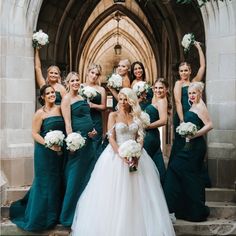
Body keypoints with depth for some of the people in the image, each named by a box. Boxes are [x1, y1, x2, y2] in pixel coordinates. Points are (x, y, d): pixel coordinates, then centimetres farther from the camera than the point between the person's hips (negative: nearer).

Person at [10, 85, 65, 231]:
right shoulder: (40, 113, -8)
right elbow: (35, 133, -11)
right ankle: (42, 217, 20)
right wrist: (49, 145, -20)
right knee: (45, 182, 3)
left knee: (57, 182, 13)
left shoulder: (60, 109, 5)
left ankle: (55, 215, 30)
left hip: (60, 152, 5)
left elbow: (65, 127, 10)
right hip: (45, 152, -4)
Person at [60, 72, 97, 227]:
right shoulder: (66, 99, -6)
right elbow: (67, 122, -13)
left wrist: (93, 130, 4)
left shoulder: (82, 98, 16)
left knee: (88, 174, 12)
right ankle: (69, 215, 9)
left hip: (89, 139, 8)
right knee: (76, 176, -3)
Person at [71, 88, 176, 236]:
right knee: (116, 193, -1)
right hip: (117, 154, -2)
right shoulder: (113, 115, 2)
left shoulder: (136, 116, 9)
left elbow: (140, 137, 4)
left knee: (137, 192, 4)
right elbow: (111, 138, -6)